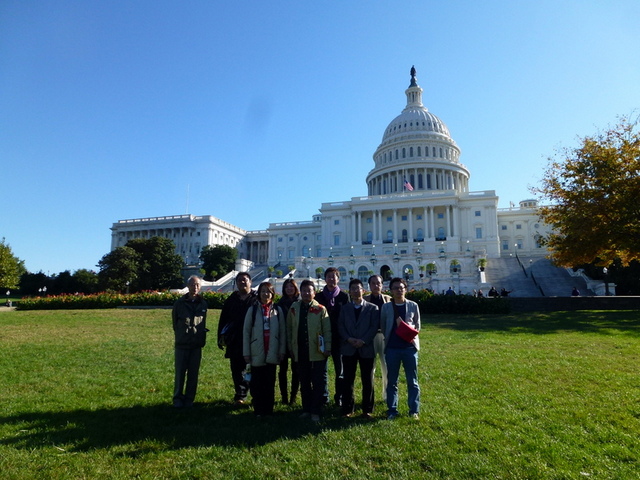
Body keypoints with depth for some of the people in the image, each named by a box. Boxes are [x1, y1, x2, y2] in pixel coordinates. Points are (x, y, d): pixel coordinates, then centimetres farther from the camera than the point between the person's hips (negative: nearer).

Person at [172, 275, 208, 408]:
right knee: (180, 373, 3)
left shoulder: (203, 304, 2)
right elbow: (174, 322, 10)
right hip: (182, 344, -1)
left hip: (197, 344, 1)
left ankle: (189, 399, 20)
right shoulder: (179, 303, -2)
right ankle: (178, 398, 18)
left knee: (193, 374, 8)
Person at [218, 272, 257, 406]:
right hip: (235, 342, 3)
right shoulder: (231, 300, 11)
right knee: (237, 370, 7)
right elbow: (223, 320, 12)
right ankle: (240, 396, 18)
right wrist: (221, 337, 7)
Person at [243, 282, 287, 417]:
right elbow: (246, 332, 0)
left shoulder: (277, 310, 3)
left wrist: (282, 351, 1)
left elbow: (282, 332, 4)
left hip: (272, 354, 1)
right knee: (257, 384, 5)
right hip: (257, 354, -1)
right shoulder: (252, 310, 0)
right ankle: (258, 410, 18)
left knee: (270, 383, 8)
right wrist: (246, 353, -3)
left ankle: (269, 410, 20)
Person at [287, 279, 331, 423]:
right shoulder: (294, 308, 5)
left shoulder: (321, 309, -4)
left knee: (318, 383, 2)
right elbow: (289, 329, 9)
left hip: (317, 352, -3)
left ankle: (316, 411, 12)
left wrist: (327, 348, -9)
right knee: (304, 383, 13)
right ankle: (306, 409, 26)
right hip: (300, 352, 3)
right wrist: (290, 347, 5)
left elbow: (327, 331, -5)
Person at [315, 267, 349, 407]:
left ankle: (339, 397, 19)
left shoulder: (344, 296, 2)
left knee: (340, 369, 6)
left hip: (339, 338, -1)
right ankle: (323, 396, 21)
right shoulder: (319, 297, 4)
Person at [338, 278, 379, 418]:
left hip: (366, 348, -2)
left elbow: (374, 327, -4)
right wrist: (348, 339, -12)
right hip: (348, 349, 2)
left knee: (367, 381, 6)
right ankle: (347, 409, 15)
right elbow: (340, 326, 4)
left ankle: (367, 409, 17)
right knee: (348, 380, 5)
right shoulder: (344, 308, 11)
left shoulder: (372, 308, 3)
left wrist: (363, 341, -14)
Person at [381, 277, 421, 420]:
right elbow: (383, 326, 9)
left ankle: (414, 410, 18)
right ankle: (392, 410, 18)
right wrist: (389, 338, 2)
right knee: (392, 381, 8)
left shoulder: (413, 306, 3)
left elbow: (417, 326, 8)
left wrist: (410, 331, -10)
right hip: (392, 348, 0)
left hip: (410, 347, 0)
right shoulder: (386, 307, 3)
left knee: (412, 381, 6)